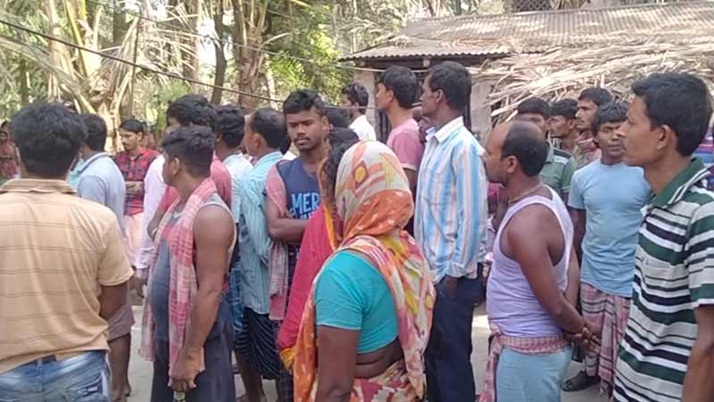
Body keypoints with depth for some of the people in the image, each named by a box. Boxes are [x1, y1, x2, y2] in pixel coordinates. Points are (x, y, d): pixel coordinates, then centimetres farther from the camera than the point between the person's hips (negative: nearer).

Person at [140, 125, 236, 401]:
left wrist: (191, 354, -23)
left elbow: (210, 291, -24)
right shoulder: (179, 206, 8)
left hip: (199, 337, -9)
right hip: (168, 333, 9)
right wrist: (158, 332, 15)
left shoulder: (210, 214, -22)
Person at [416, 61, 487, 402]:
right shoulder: (433, 141, 8)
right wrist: (423, 263, 13)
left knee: (452, 357, 6)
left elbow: (472, 215, -19)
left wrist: (456, 273, -15)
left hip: (449, 275, -8)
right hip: (429, 270, 8)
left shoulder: (463, 146, -18)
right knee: (431, 352, 20)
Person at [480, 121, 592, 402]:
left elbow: (554, 304, -23)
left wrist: (580, 328, -4)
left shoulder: (526, 223, -29)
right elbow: (571, 264, 8)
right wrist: (577, 329, 1)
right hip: (541, 340, 9)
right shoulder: (547, 196, 2)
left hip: (527, 348, -9)